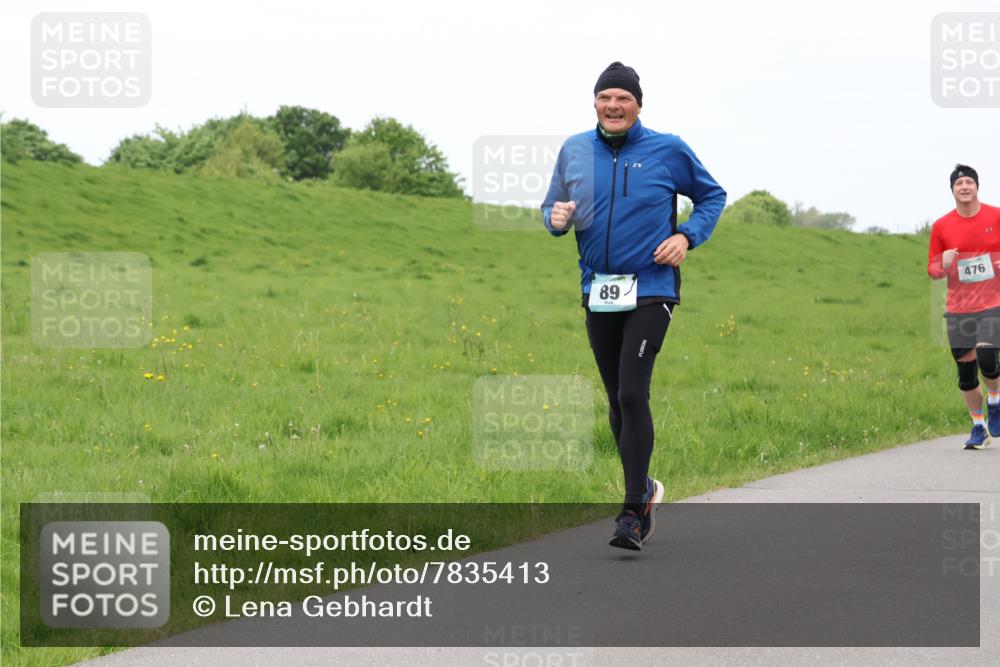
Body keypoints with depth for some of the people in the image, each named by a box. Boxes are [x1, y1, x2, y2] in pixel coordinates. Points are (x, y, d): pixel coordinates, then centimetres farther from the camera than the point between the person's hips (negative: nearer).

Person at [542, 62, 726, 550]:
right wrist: (557, 218, -7)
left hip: (651, 291, -4)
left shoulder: (668, 150, -2)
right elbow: (552, 206, 17)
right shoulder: (574, 151, 6)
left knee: (632, 394, -16)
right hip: (598, 292, 4)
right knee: (617, 401, 11)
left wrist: (687, 236, -5)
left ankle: (633, 513, -13)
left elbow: (712, 196, 11)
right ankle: (644, 489, 31)